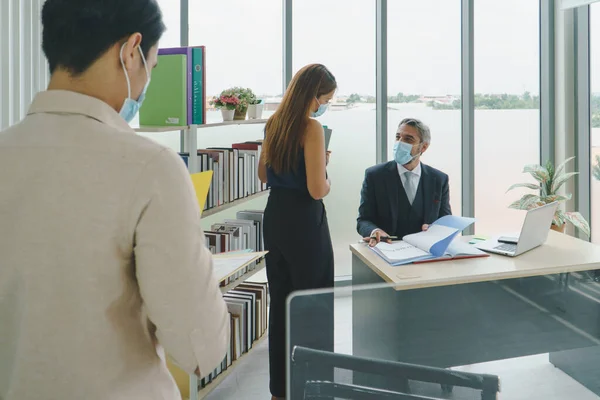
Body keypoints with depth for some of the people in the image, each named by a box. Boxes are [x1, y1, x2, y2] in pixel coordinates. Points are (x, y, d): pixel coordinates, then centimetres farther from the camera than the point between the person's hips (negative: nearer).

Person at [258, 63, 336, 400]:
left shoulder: (273, 123, 9)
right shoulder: (312, 128, -15)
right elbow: (317, 190, -20)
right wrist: (328, 178, 1)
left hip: (275, 217, 8)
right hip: (305, 221, -8)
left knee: (280, 303, 16)